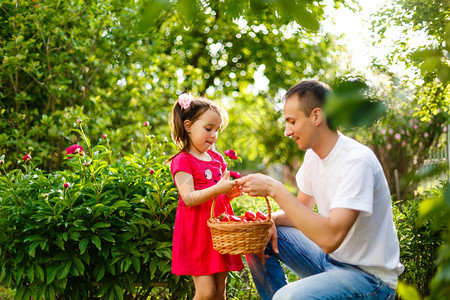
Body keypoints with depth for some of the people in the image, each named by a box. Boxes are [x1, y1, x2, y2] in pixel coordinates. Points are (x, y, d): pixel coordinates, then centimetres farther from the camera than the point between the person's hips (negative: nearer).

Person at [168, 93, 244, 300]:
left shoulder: (217, 159, 14)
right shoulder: (182, 161, -8)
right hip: (196, 231, -7)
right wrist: (217, 189, -30)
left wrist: (230, 192, -2)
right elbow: (188, 198, -18)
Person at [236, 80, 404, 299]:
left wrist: (275, 190, -29)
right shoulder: (313, 155, 4)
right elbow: (302, 210, 14)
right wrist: (271, 220, -8)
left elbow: (330, 238, -32)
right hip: (330, 258, 9)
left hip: (369, 275, -8)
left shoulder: (356, 161, -23)